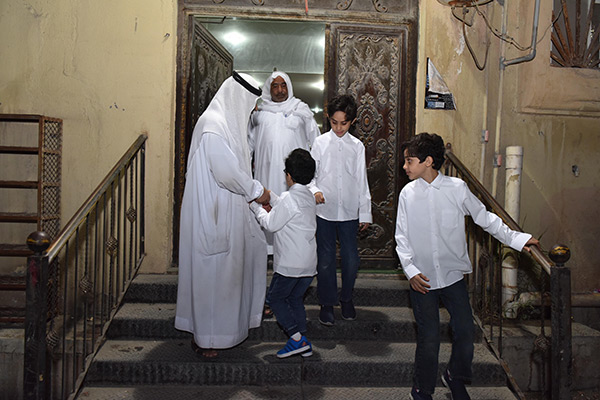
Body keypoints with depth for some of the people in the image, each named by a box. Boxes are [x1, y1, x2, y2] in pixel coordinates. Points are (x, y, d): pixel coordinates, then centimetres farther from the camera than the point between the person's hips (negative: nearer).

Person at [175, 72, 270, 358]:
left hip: (227, 209, 10)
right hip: (212, 213, -10)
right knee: (211, 270, 0)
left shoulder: (229, 122, 13)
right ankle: (203, 338, 14)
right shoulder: (213, 124, -19)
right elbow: (226, 171, -25)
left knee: (252, 250, 18)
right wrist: (256, 191, -12)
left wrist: (253, 191, 10)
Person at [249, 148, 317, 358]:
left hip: (290, 264, -8)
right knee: (295, 298, 17)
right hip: (309, 263, 8)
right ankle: (303, 343, 17)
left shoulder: (288, 198, -17)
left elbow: (271, 224, -13)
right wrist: (268, 194, 24)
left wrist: (256, 206, 0)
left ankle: (297, 338, 0)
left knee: (276, 297, 5)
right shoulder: (309, 197, 10)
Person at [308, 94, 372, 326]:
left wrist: (365, 213, 5)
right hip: (324, 211, -1)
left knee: (351, 259, 4)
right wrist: (315, 190, -18)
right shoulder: (320, 143, 1)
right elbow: (310, 173, 3)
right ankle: (327, 303, 21)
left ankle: (347, 298, 28)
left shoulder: (357, 146, 4)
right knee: (326, 259, 4)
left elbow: (362, 182, 6)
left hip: (349, 212, 1)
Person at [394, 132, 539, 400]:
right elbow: (402, 237, 2)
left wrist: (516, 239, 4)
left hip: (453, 275, 1)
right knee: (428, 340, 2)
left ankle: (455, 377, 35)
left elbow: (484, 218, 8)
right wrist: (410, 270, -9)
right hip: (422, 278, 0)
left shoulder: (457, 188, -4)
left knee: (465, 331, 5)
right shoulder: (408, 193, -2)